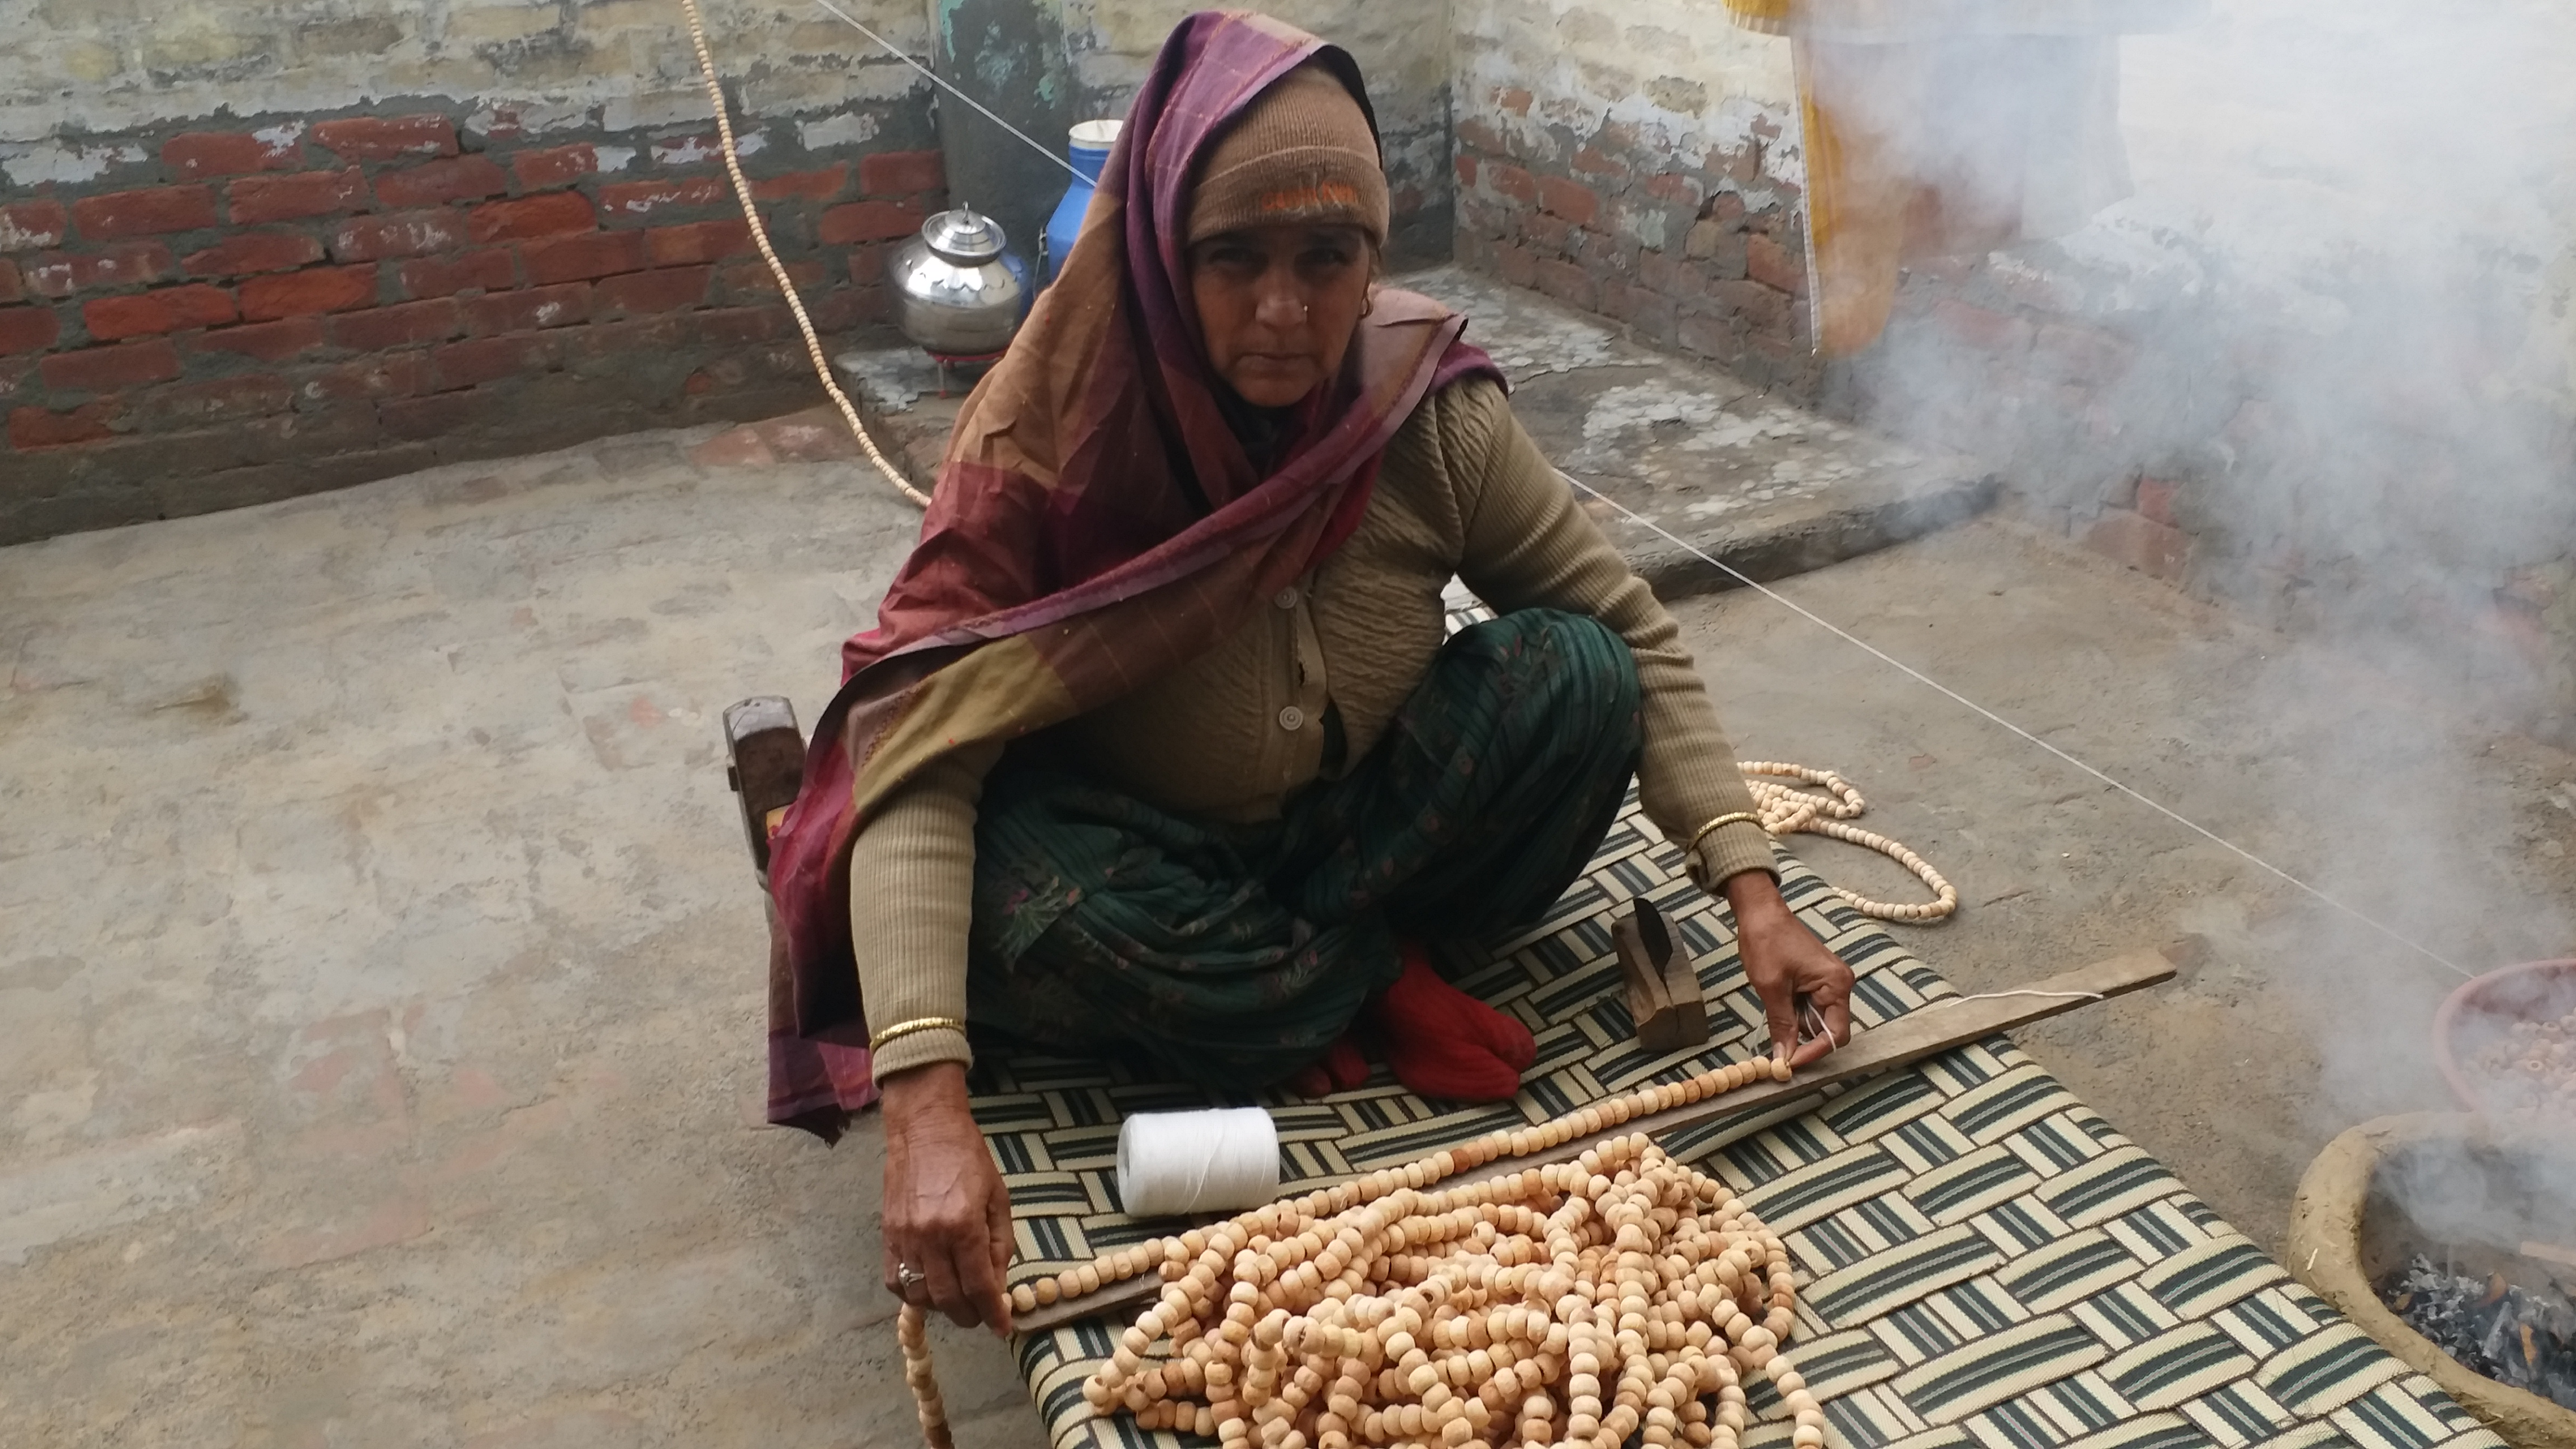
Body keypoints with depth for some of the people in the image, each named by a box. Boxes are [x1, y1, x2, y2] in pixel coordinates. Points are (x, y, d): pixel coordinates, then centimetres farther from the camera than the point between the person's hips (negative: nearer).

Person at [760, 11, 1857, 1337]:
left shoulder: (1432, 409, -17)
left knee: (1576, 674, -21)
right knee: (1027, 911, -35)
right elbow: (916, 756, -31)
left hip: (1359, 824, 2)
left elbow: (1632, 635, -8)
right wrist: (928, 1109, -43)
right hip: (1152, 860, -2)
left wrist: (1751, 891, -19)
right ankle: (1380, 996, -11)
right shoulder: (1051, 436, -25)